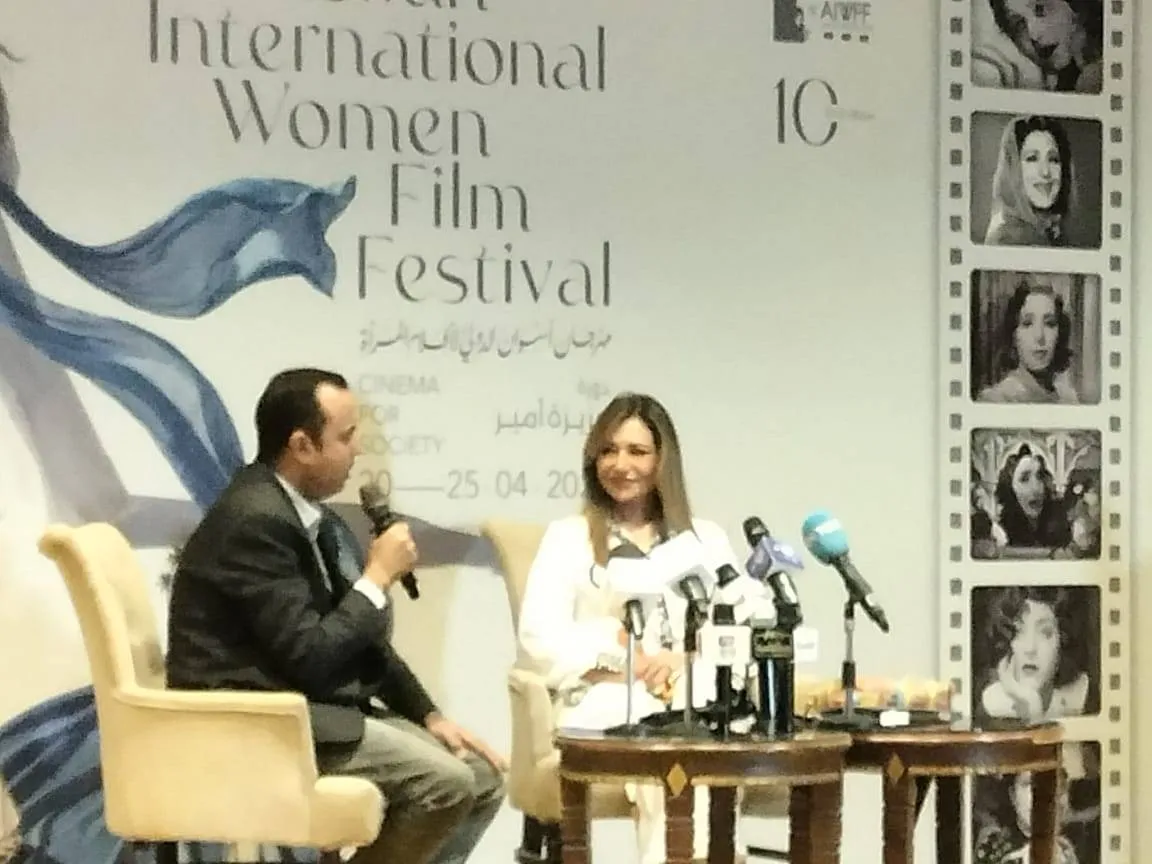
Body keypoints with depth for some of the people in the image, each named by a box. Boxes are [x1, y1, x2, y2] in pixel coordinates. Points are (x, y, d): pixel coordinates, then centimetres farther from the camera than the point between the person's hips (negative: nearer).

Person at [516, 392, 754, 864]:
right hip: (606, 708, -2)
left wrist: (687, 659, -11)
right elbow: (541, 644, 1)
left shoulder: (707, 539, 22)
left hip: (698, 706, 2)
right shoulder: (569, 536, 14)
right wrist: (628, 659, -10)